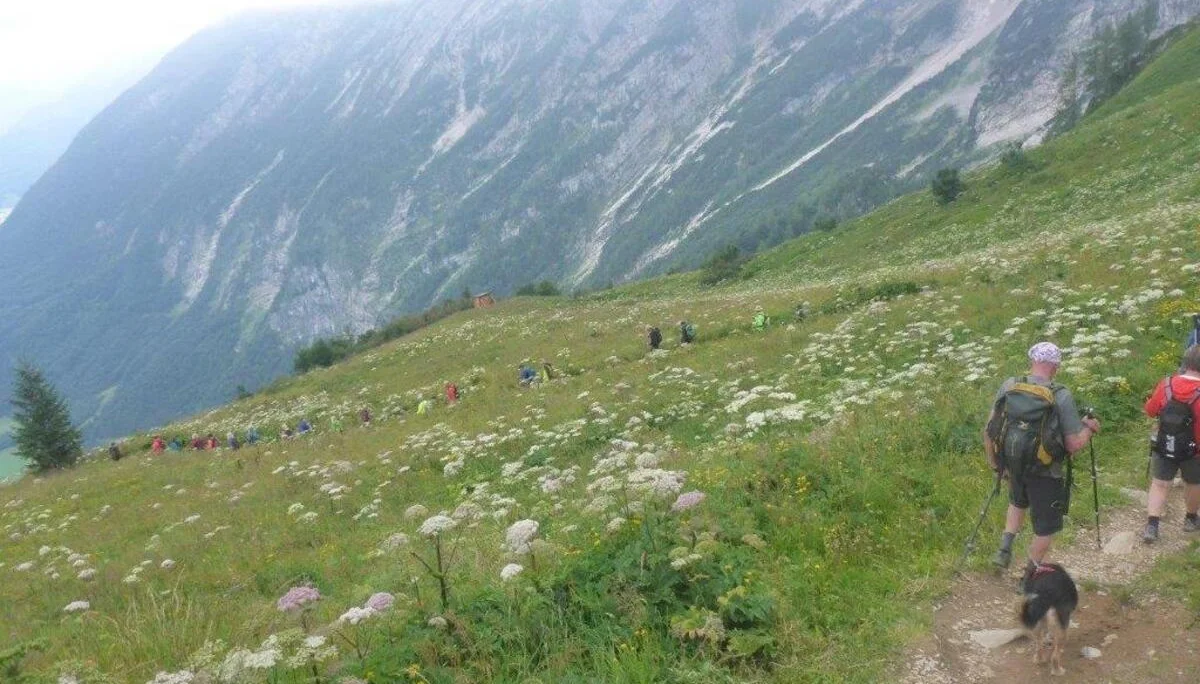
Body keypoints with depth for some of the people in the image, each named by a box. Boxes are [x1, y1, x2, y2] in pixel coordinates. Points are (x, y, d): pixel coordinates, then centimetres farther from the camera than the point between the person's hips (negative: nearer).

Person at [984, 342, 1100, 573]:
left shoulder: (1008, 387, -9)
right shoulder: (1061, 397, -20)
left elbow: (989, 430, -3)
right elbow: (1075, 444, -16)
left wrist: (995, 463, 11)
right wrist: (1088, 428, 4)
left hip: (1013, 466, 4)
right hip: (1044, 474, -4)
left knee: (1018, 502, 35)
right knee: (1047, 526, 17)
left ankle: (1005, 549, 27)